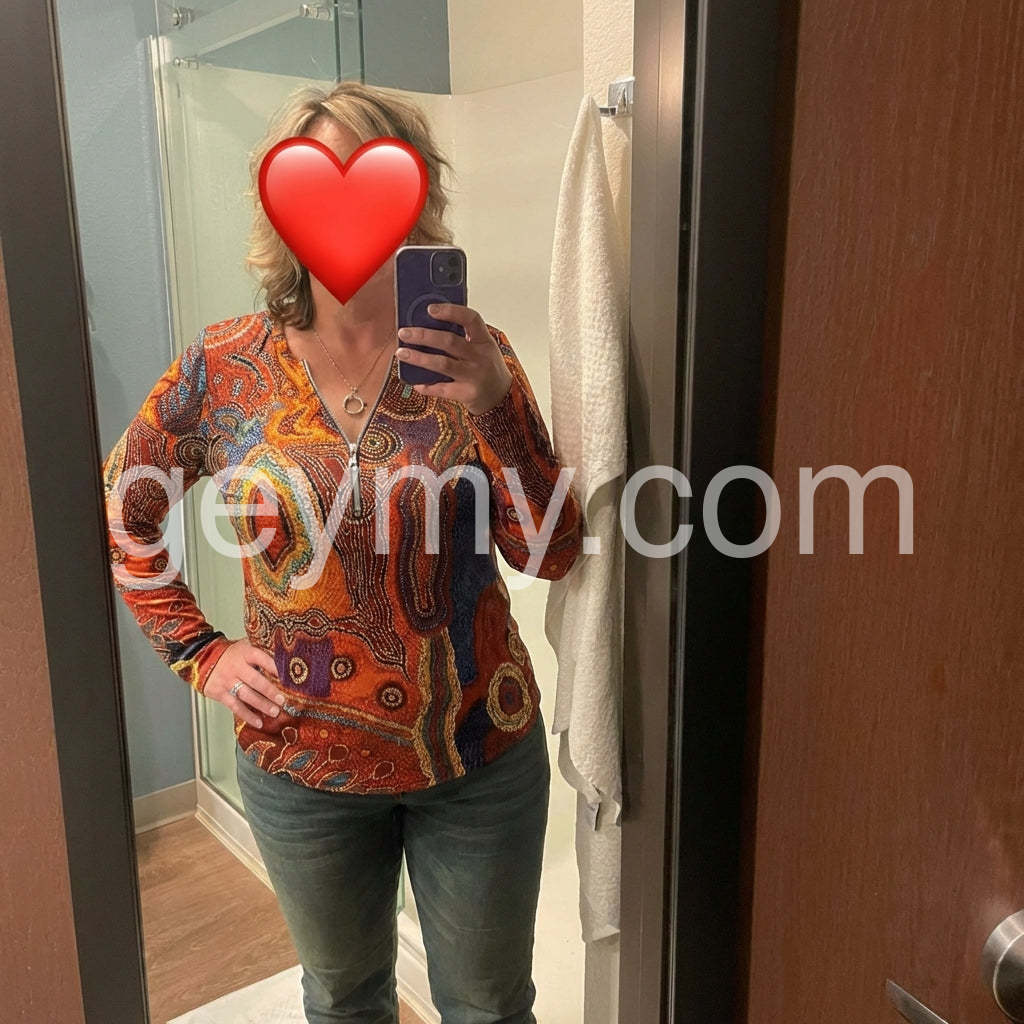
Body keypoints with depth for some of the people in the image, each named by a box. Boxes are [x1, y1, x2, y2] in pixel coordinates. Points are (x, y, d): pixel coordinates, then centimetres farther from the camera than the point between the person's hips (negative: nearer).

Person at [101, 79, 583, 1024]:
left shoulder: (472, 355, -10)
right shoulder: (225, 368, -8)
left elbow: (552, 554, -16)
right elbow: (123, 512, 6)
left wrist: (495, 404, -30)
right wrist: (199, 653, -2)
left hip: (481, 755, 0)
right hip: (304, 764, 1)